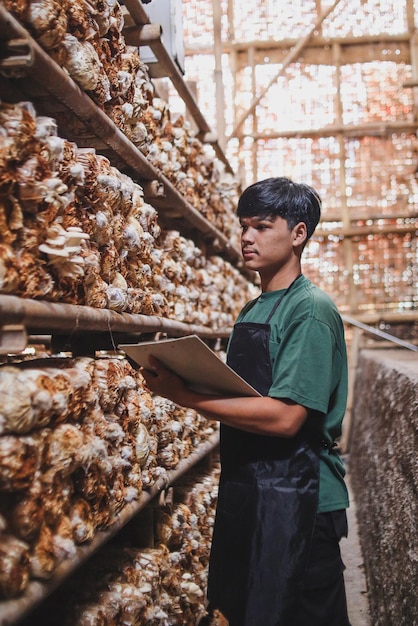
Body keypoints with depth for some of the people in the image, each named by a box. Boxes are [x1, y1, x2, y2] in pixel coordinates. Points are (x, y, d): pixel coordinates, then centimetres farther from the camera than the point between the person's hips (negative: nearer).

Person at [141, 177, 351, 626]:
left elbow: (284, 417, -24)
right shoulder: (252, 310, 11)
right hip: (245, 490, 8)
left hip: (296, 503, -8)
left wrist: (184, 395, -24)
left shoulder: (311, 309, -15)